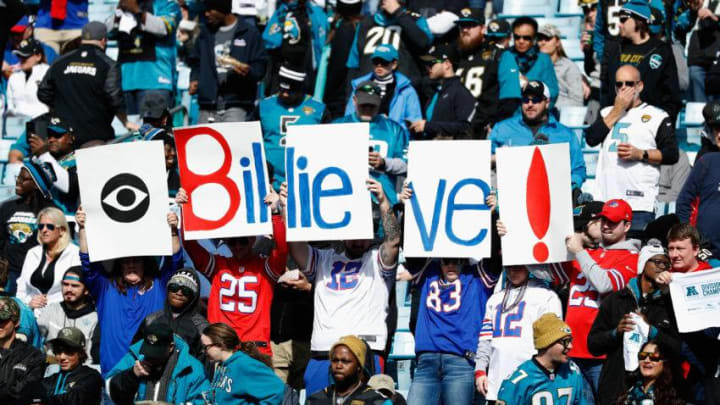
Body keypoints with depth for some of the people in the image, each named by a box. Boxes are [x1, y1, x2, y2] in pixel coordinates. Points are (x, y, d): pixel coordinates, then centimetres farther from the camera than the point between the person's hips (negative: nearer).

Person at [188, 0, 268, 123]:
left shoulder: (249, 32, 2)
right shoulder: (206, 32, 15)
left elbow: (260, 66, 2)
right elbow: (195, 61, 23)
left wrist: (248, 71, -20)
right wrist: (194, 79, 4)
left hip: (236, 104, -4)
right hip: (208, 104, 4)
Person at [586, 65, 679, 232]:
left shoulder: (657, 116, 8)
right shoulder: (607, 113, 21)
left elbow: (672, 155, 2)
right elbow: (591, 139, 3)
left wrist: (640, 154, -11)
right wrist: (617, 110, 3)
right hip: (606, 199, 3)